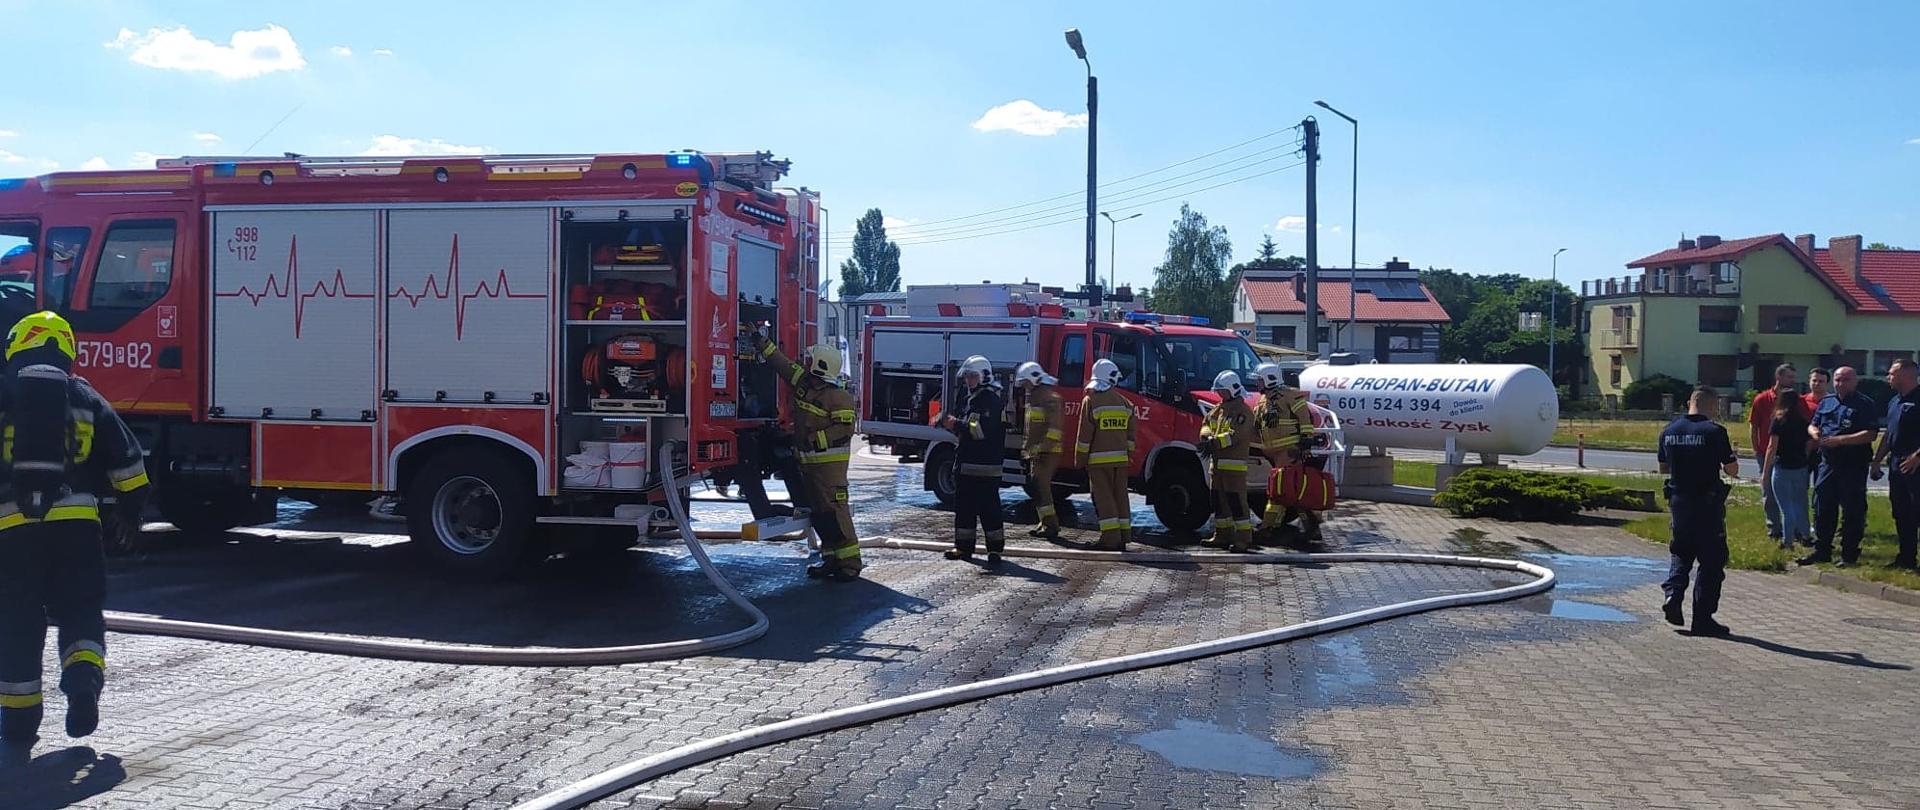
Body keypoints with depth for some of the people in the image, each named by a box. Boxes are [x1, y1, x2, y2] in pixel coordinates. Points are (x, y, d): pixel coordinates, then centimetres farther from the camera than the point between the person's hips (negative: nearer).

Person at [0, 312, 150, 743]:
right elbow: (126, 460, 11)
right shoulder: (86, 398, 11)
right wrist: (130, 513, 23)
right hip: (76, 521, 1)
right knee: (79, 610, 12)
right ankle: (84, 679, -13)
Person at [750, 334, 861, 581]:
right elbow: (783, 364, 17)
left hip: (829, 462, -9)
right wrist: (762, 344, 13)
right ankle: (831, 557, 19)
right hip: (808, 461, 9)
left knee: (834, 511, -10)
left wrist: (815, 439, -22)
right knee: (817, 512, 11)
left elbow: (844, 430, -19)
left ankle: (850, 563, -7)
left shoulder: (839, 397, -14)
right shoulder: (804, 385, 9)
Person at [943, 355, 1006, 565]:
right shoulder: (968, 400, 17)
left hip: (985, 467, -9)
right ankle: (964, 547, 19)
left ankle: (995, 548, -1)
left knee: (989, 508, -6)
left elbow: (982, 430, -24)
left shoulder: (992, 401, -12)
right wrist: (952, 423, 7)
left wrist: (957, 424, -18)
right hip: (966, 463, 9)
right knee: (963, 507, 12)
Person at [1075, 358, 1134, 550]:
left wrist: (1080, 458, -1)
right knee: (1120, 496, 11)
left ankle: (1111, 538, -7)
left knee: (1103, 498, -3)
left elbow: (1084, 435, -8)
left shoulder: (1091, 401, -9)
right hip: (1121, 459, 5)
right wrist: (1129, 455, 22)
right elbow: (1130, 435, 13)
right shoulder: (1125, 403, 9)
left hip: (1098, 459, -5)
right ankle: (1123, 537, 13)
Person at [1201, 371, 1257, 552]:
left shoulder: (1243, 411, -11)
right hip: (1218, 462, 9)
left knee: (1236, 500, -11)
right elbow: (1206, 426, 14)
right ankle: (1222, 535, 24)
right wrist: (1206, 438, -8)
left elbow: (1235, 435, -22)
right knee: (1219, 500, 15)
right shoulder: (1218, 409, 17)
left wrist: (1214, 442, -27)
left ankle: (1244, 539, -9)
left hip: (1234, 464, -9)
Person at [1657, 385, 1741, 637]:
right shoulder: (1714, 432, -12)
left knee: (1680, 551, 20)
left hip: (1678, 500, 5)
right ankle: (1703, 618, 5)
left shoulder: (1669, 431, 4)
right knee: (1711, 560, 4)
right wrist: (1730, 455, 11)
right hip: (1707, 502, -5)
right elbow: (1732, 471, -9)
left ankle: (1673, 593, -2)